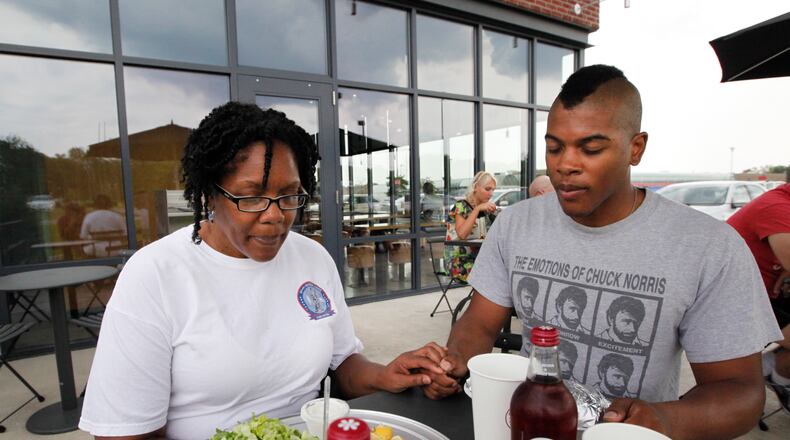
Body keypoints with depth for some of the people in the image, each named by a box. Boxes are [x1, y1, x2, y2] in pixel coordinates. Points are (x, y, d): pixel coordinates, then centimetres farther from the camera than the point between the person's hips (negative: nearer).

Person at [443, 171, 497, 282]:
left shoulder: (485, 210, 12)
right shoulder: (461, 206, -7)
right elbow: (462, 234, -25)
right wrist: (477, 209, -24)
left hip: (478, 259, 6)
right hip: (458, 262, -6)